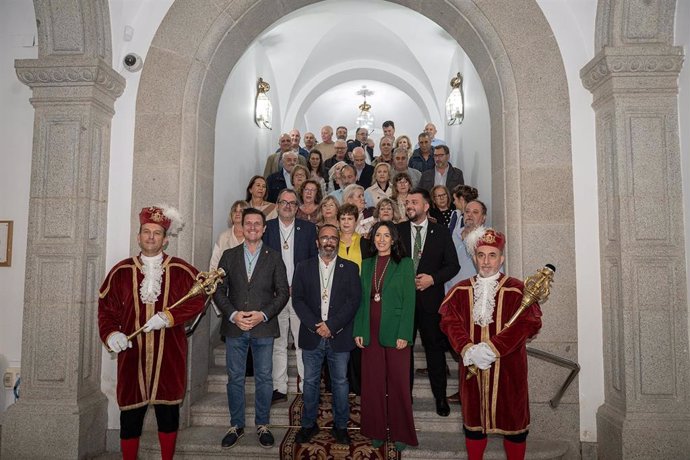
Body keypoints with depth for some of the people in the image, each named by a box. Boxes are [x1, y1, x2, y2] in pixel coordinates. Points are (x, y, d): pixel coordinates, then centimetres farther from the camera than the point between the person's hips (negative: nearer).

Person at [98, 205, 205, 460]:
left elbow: (197, 300, -4)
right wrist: (111, 333, -10)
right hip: (132, 354, 1)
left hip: (169, 355, 0)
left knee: (168, 412, 11)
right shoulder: (121, 271, 5)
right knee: (130, 415, 7)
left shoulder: (181, 270, 0)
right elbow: (106, 308, 6)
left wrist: (168, 317, -16)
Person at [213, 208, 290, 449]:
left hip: (264, 327, -1)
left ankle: (262, 425, 24)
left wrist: (263, 314, -13)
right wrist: (233, 314, -12)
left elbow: (283, 292, 0)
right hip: (234, 327, 1)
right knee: (235, 378, 10)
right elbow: (219, 290, 3)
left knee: (263, 378, 7)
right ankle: (236, 425, 25)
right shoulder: (229, 255, 6)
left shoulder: (274, 257, 3)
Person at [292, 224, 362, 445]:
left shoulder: (350, 268, 3)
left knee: (340, 382, 9)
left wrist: (331, 325, -13)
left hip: (339, 336, -1)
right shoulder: (304, 267, 6)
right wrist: (315, 325, -11)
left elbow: (354, 300, -5)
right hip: (311, 336, 1)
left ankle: (340, 425, 24)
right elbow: (297, 299, 0)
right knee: (310, 382, 11)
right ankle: (308, 424, 27)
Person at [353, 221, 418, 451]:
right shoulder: (367, 264, 10)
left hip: (395, 332, -3)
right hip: (371, 331, 4)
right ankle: (376, 430, 23)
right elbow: (362, 300, 10)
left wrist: (404, 334, -13)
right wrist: (358, 331, 3)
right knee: (372, 383, 9)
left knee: (398, 383, 4)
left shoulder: (404, 264, -2)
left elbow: (409, 301, -6)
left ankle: (400, 433, 18)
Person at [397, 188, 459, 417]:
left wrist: (433, 278, -12)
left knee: (435, 347, 7)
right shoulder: (398, 230, 5)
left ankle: (440, 397, 22)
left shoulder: (441, 232, 2)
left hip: (430, 298, -1)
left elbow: (453, 265, 1)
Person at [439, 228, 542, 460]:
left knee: (512, 416, 10)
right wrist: (469, 350, -22)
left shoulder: (517, 290, -4)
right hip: (472, 365, 2)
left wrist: (492, 348, -24)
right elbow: (450, 321, -6)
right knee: (473, 415, 13)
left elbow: (527, 323, -15)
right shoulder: (461, 290, 3)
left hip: (508, 367, -2)